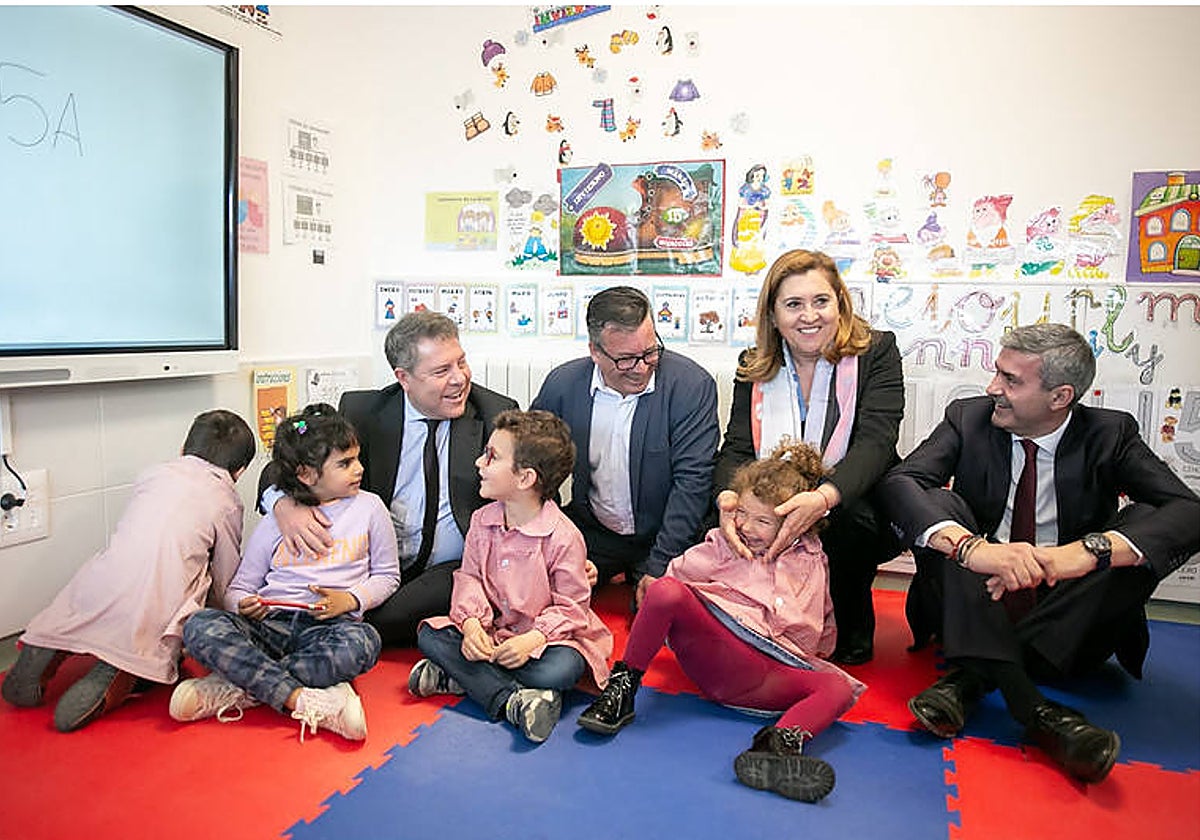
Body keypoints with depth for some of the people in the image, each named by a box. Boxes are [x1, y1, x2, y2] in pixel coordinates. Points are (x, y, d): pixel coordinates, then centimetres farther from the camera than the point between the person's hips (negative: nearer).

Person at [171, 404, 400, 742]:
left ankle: (237, 688, -27)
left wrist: (352, 599, -5)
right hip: (271, 622, 1)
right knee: (201, 627, -27)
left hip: (331, 625, -1)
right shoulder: (273, 525, 11)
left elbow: (387, 575, 14)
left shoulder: (369, 508, 10)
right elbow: (238, 588, 13)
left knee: (362, 641, -37)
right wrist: (244, 604, -11)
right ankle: (302, 700, -36)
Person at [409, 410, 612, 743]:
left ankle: (462, 677, -19)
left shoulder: (563, 536, -18)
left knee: (561, 670, -34)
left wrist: (532, 639, -27)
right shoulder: (483, 521, 1)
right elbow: (469, 578, 3)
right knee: (430, 635, -14)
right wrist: (471, 622, -17)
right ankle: (511, 700, -27)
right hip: (491, 632, 5)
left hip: (543, 637, -5)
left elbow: (571, 607, -13)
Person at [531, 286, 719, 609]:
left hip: (662, 537, -2)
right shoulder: (562, 384, -5)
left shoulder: (692, 385, -13)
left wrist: (660, 566, -19)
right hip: (590, 533, 3)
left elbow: (691, 481, -15)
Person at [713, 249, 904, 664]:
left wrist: (823, 498, -39)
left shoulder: (876, 352, -4)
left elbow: (875, 443, -18)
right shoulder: (754, 369, 5)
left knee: (848, 526, -35)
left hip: (852, 513, -2)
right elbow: (736, 449, -4)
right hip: (772, 514, 3)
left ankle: (849, 634, -4)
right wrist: (728, 501, -29)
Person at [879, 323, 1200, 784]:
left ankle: (973, 676, -31)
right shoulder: (968, 417, -5)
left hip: (1070, 620, 0)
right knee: (939, 502, -23)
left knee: (1148, 522, -23)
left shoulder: (1109, 434, -5)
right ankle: (1031, 704, -40)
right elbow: (898, 481, -21)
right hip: (978, 610, 0)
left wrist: (1088, 550, -39)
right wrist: (970, 546, -41)